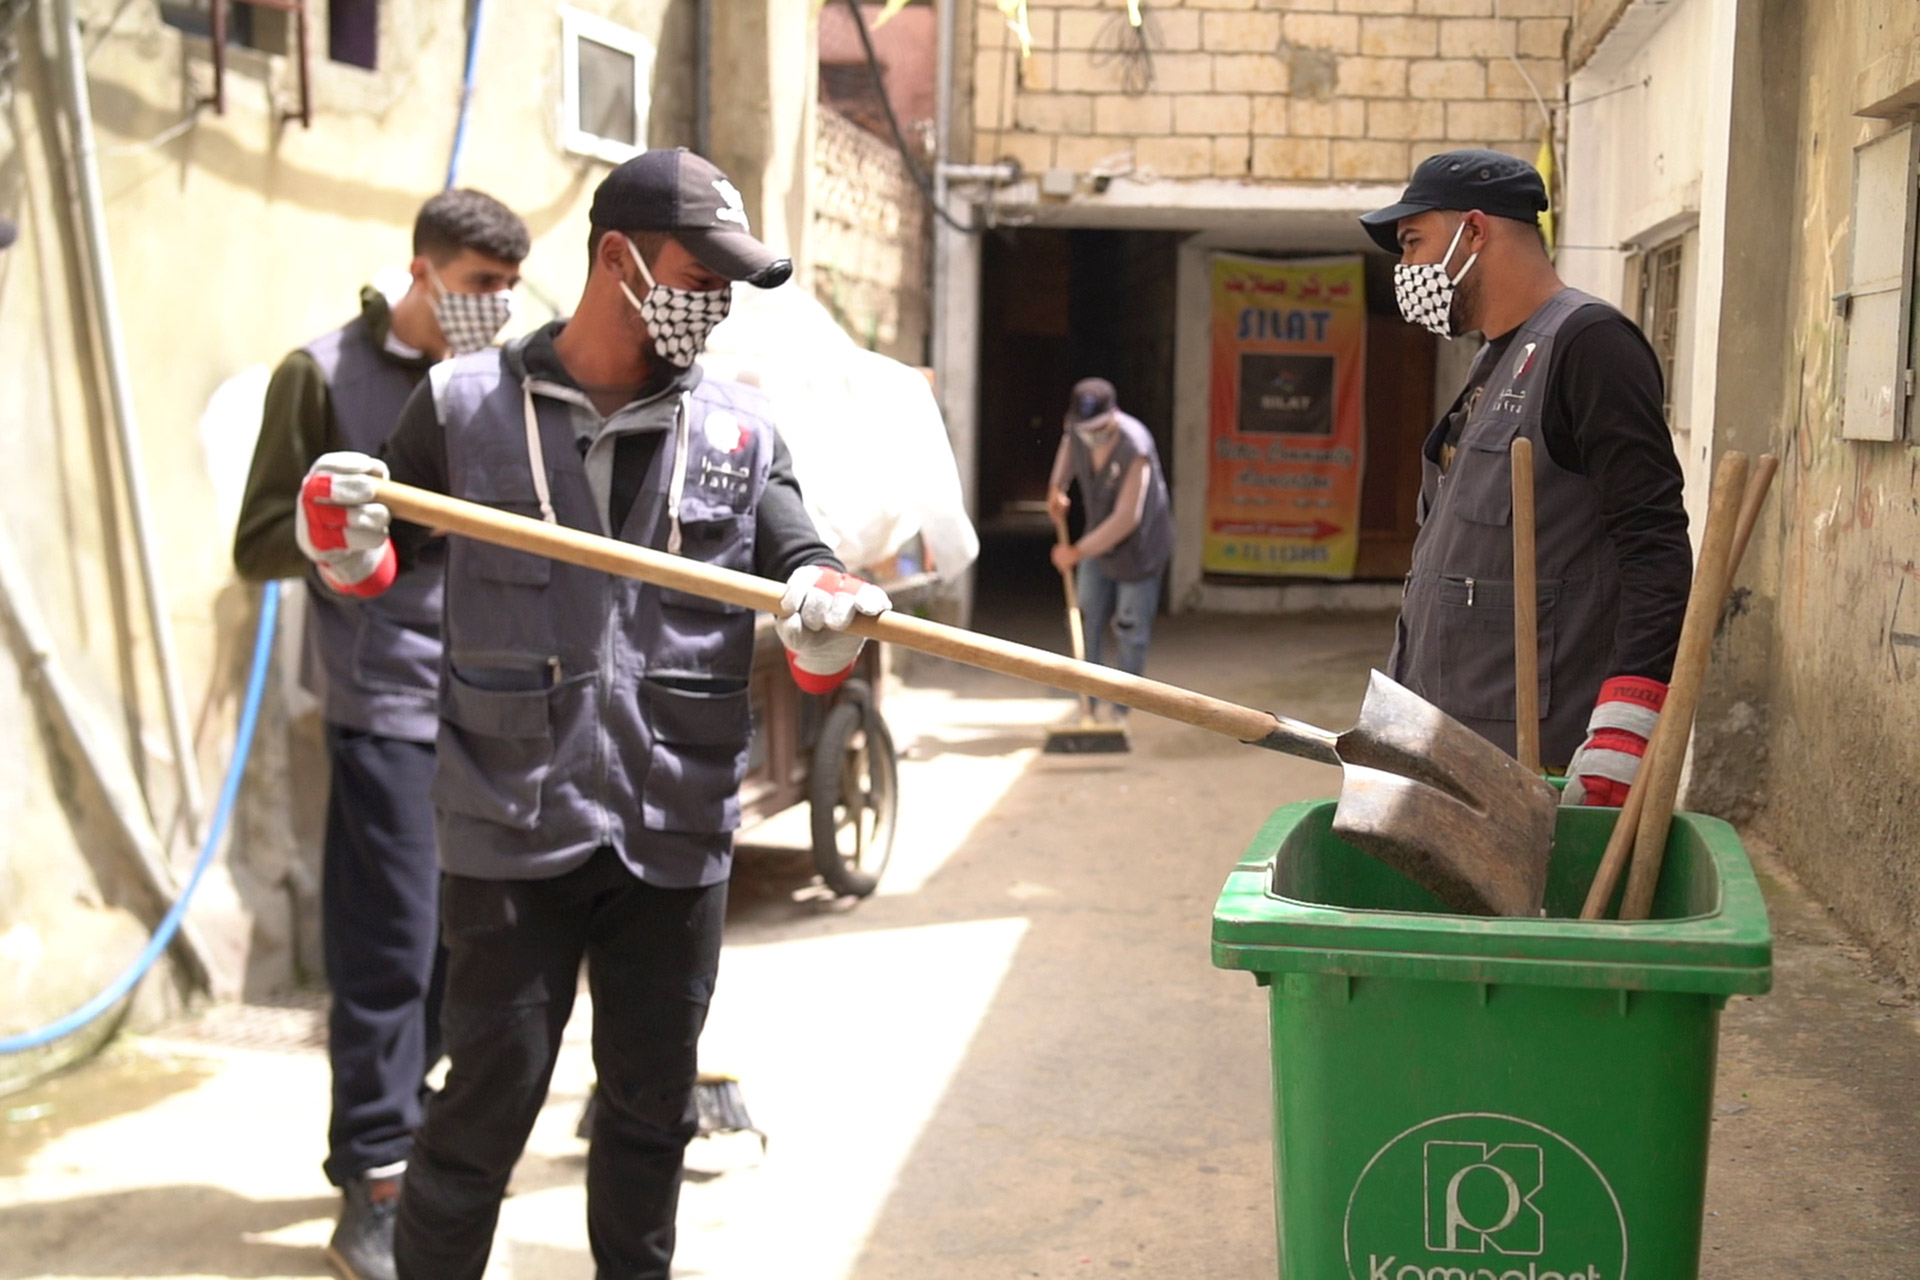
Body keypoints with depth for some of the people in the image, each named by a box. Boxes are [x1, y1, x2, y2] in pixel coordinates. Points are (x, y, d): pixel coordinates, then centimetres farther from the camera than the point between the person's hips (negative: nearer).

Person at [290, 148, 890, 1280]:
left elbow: (800, 566, 2)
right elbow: (386, 561, 10)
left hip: (677, 834, 3)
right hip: (514, 831, -3)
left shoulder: (740, 429, 6)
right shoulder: (466, 405, 0)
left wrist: (826, 615, -21)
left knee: (653, 1106, 17)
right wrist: (346, 539, -13)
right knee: (487, 1108, 2)